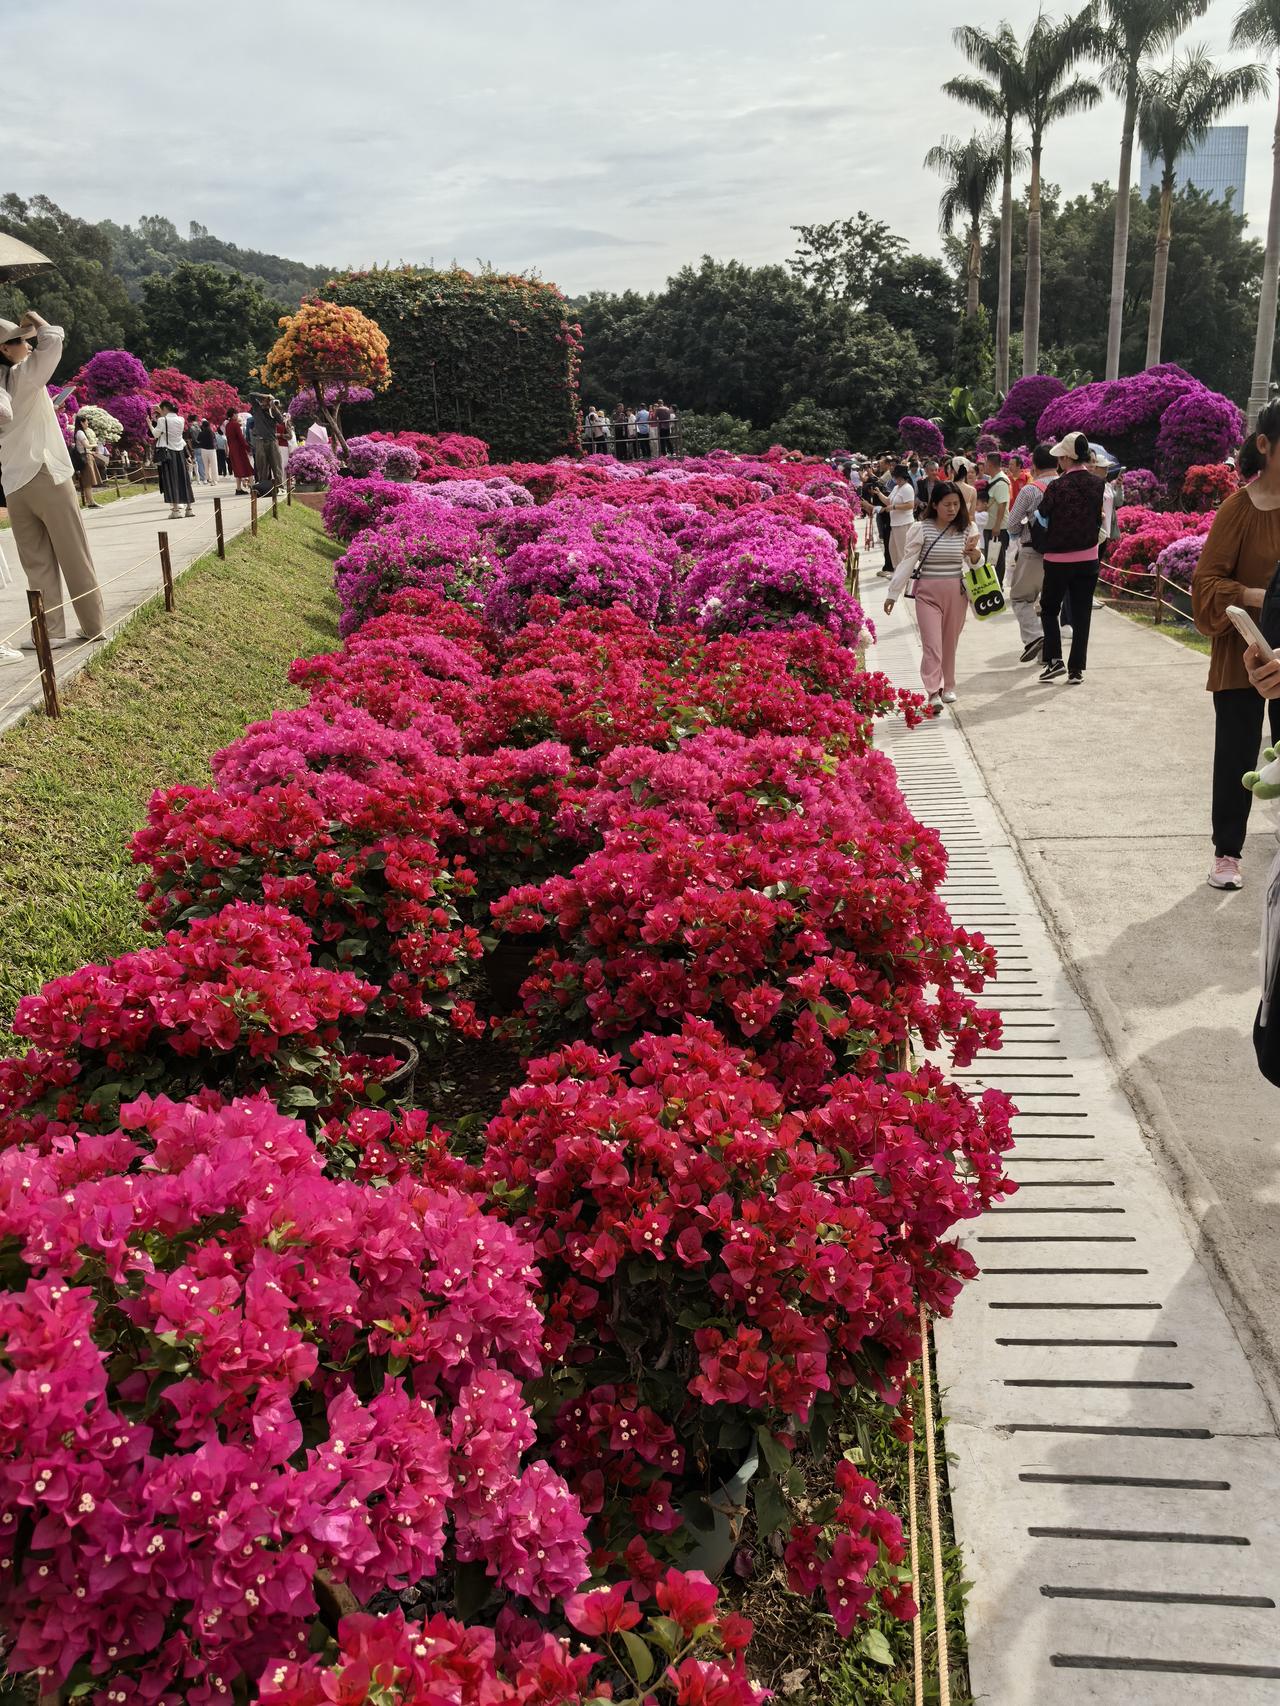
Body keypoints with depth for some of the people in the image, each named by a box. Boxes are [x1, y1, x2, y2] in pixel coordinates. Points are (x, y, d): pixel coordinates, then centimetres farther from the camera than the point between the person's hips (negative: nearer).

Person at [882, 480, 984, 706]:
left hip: (956, 592, 3)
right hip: (928, 592, -3)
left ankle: (948, 686, 25)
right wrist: (892, 594, -3)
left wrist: (973, 552, -24)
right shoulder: (921, 529, -7)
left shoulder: (967, 529, 1)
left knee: (950, 643, 12)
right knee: (932, 644, -8)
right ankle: (933, 692, -8)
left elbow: (977, 563, 0)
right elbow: (907, 563, -3)